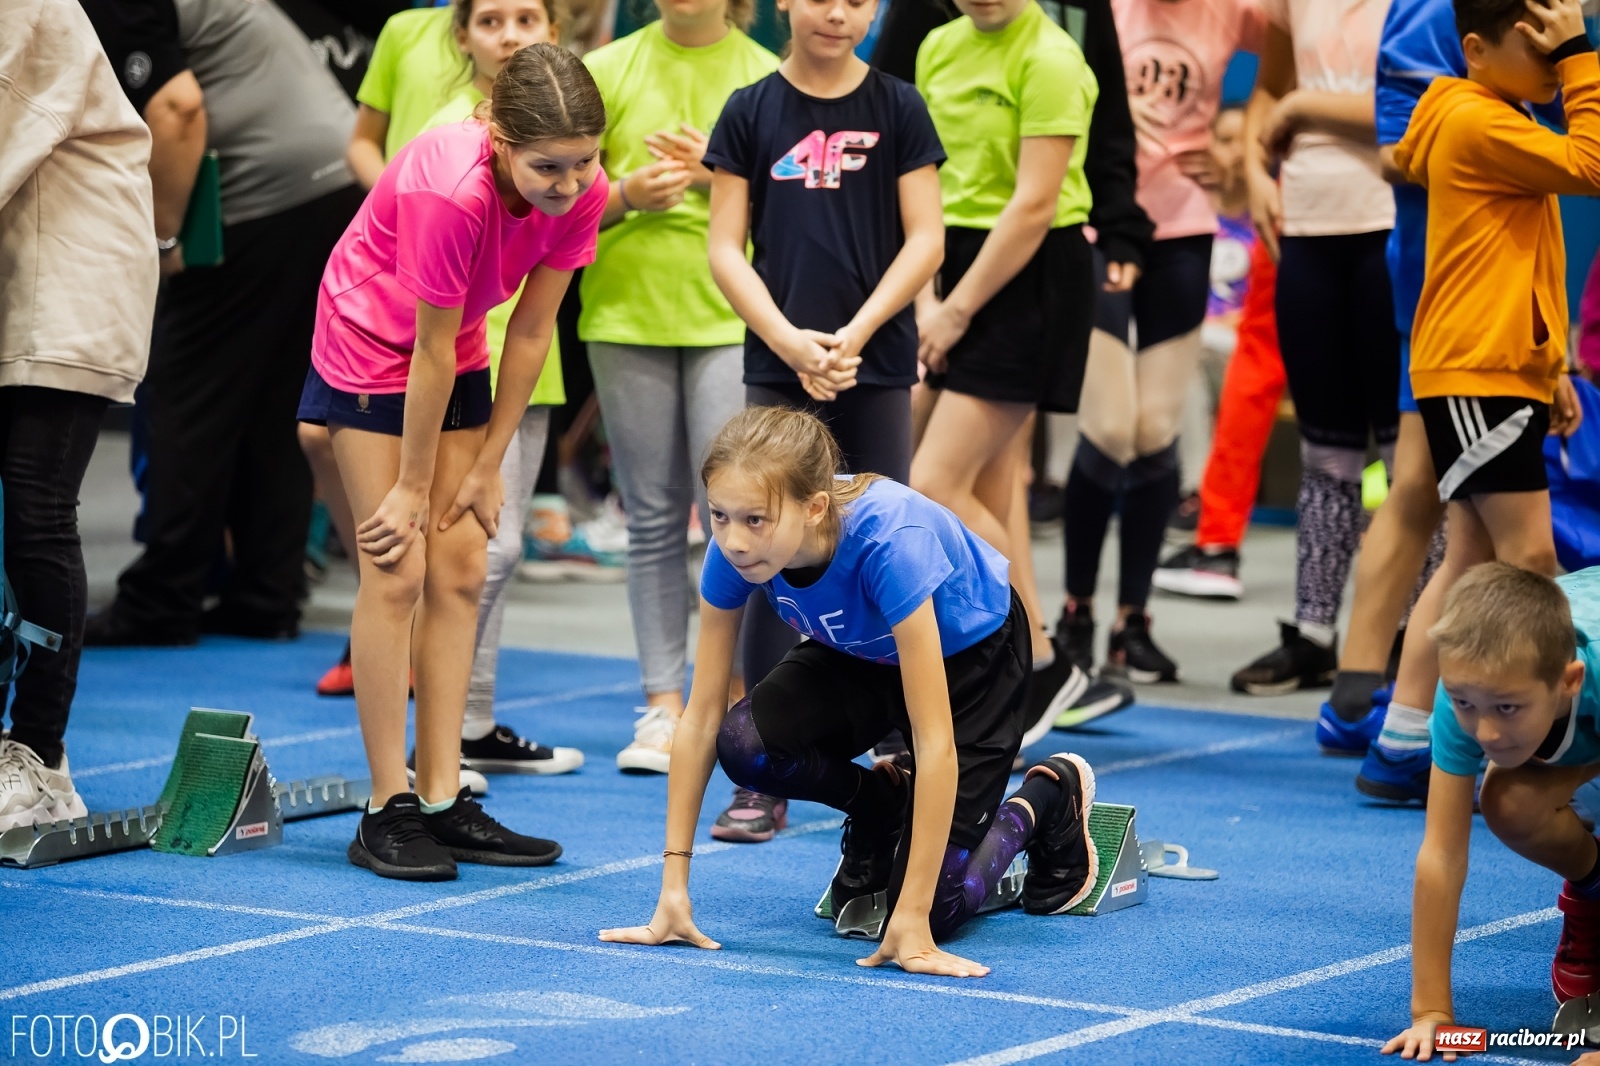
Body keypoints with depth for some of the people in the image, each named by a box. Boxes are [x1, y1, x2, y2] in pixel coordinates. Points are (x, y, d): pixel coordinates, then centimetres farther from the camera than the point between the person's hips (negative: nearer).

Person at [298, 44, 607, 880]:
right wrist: (413, 486, -16)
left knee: (461, 570, 2)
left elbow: (530, 332, -10)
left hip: (453, 356, 6)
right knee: (396, 573, -9)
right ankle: (387, 811, -4)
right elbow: (432, 349, -26)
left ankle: (443, 803, 6)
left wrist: (486, 467, -5)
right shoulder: (449, 189, -36)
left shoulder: (581, 192, -19)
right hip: (369, 346, -6)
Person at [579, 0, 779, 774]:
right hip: (626, 314, 2)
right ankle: (663, 705, 12)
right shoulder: (607, 70, 6)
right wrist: (625, 195, -12)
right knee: (653, 520, 6)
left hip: (731, 320, -2)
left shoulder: (766, 77, 3)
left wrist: (724, 176, -12)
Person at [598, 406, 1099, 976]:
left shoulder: (889, 541, -43)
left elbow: (934, 744, -41)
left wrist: (912, 918, -42)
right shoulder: (737, 546, -27)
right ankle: (880, 804, 5)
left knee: (938, 904, -14)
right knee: (745, 744, -26)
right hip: (859, 653, 5)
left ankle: (1050, 796, 15)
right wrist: (674, 888, -23)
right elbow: (702, 717, -19)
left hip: (970, 653, -5)